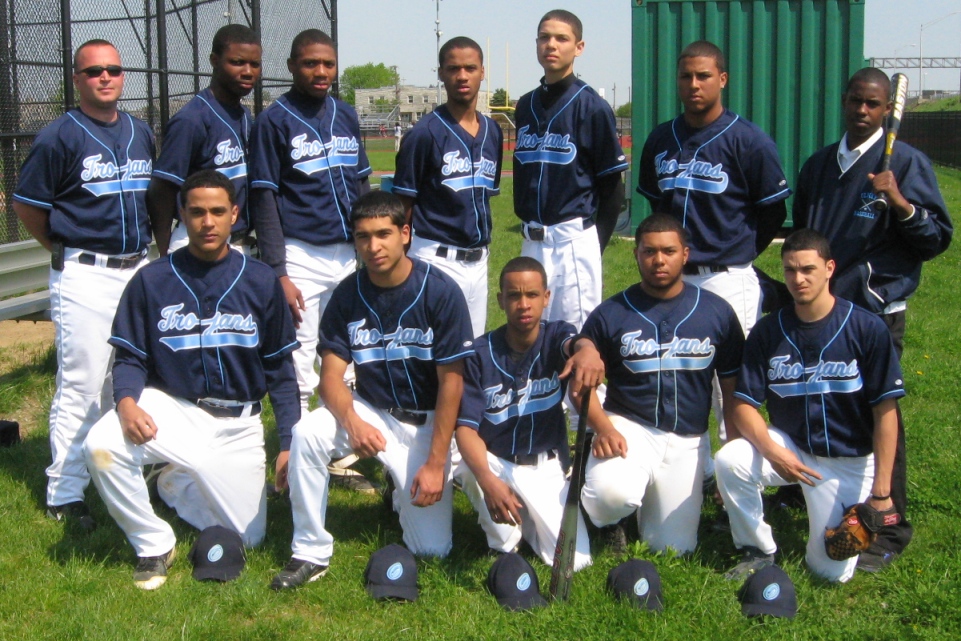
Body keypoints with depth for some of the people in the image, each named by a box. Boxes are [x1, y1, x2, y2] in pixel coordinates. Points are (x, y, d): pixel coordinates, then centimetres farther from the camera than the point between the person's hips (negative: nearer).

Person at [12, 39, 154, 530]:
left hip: (138, 269, 7)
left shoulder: (141, 134, 11)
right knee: (81, 384, -5)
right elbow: (27, 204, -5)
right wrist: (66, 250, 1)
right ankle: (64, 494, 2)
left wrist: (147, 242, 14)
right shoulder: (59, 137, -9)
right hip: (84, 274, -6)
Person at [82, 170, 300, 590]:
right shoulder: (152, 280, -3)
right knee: (101, 446, -31)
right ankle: (154, 545, -5)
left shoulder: (260, 281, -1)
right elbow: (130, 357, -1)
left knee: (248, 537, 1)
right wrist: (126, 401, -24)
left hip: (238, 423, 1)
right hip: (171, 408, -1)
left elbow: (279, 368, 3)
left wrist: (290, 443, -2)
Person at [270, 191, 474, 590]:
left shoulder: (440, 292, -16)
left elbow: (451, 382, -15)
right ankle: (310, 553, -12)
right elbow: (332, 374, -8)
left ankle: (407, 494, 28)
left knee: (432, 548, -7)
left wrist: (436, 463, -17)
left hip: (426, 421, -2)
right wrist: (351, 421, -31)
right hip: (370, 411, 2)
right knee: (306, 433, -30)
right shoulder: (348, 295, -7)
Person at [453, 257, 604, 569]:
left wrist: (587, 350, -63)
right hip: (493, 462, -1)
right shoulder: (480, 353, -12)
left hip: (546, 466, 1)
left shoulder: (555, 336, -9)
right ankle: (504, 540, -2)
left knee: (573, 560, -13)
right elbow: (465, 427, -19)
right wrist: (486, 480, -38)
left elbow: (574, 342, -36)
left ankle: (527, 516, 21)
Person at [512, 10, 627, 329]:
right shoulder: (526, 105, 11)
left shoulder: (591, 106, -6)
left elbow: (612, 186, -5)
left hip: (574, 239, -6)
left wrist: (595, 242, -5)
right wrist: (527, 223, 10)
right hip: (532, 240, 6)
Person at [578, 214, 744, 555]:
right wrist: (603, 428, -18)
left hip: (688, 441, 2)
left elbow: (733, 388, 7)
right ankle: (608, 521, 5)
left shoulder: (717, 312, 1)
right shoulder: (609, 315, -4)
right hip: (628, 427, -2)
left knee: (673, 548, 1)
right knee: (612, 493, -34)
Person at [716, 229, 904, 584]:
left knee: (832, 570, -7)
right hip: (788, 445, 2)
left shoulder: (867, 328, -14)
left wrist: (881, 491, -16)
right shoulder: (768, 331, -7)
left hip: (850, 462, -2)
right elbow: (744, 404, -7)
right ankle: (758, 551, -5)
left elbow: (885, 412, -13)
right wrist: (771, 451, -28)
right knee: (729, 461, -28)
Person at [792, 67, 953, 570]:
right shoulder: (819, 165, 15)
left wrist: (900, 203, -21)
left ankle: (889, 529, 4)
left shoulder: (906, 162, -2)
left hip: (875, 311, -6)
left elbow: (938, 238, -5)